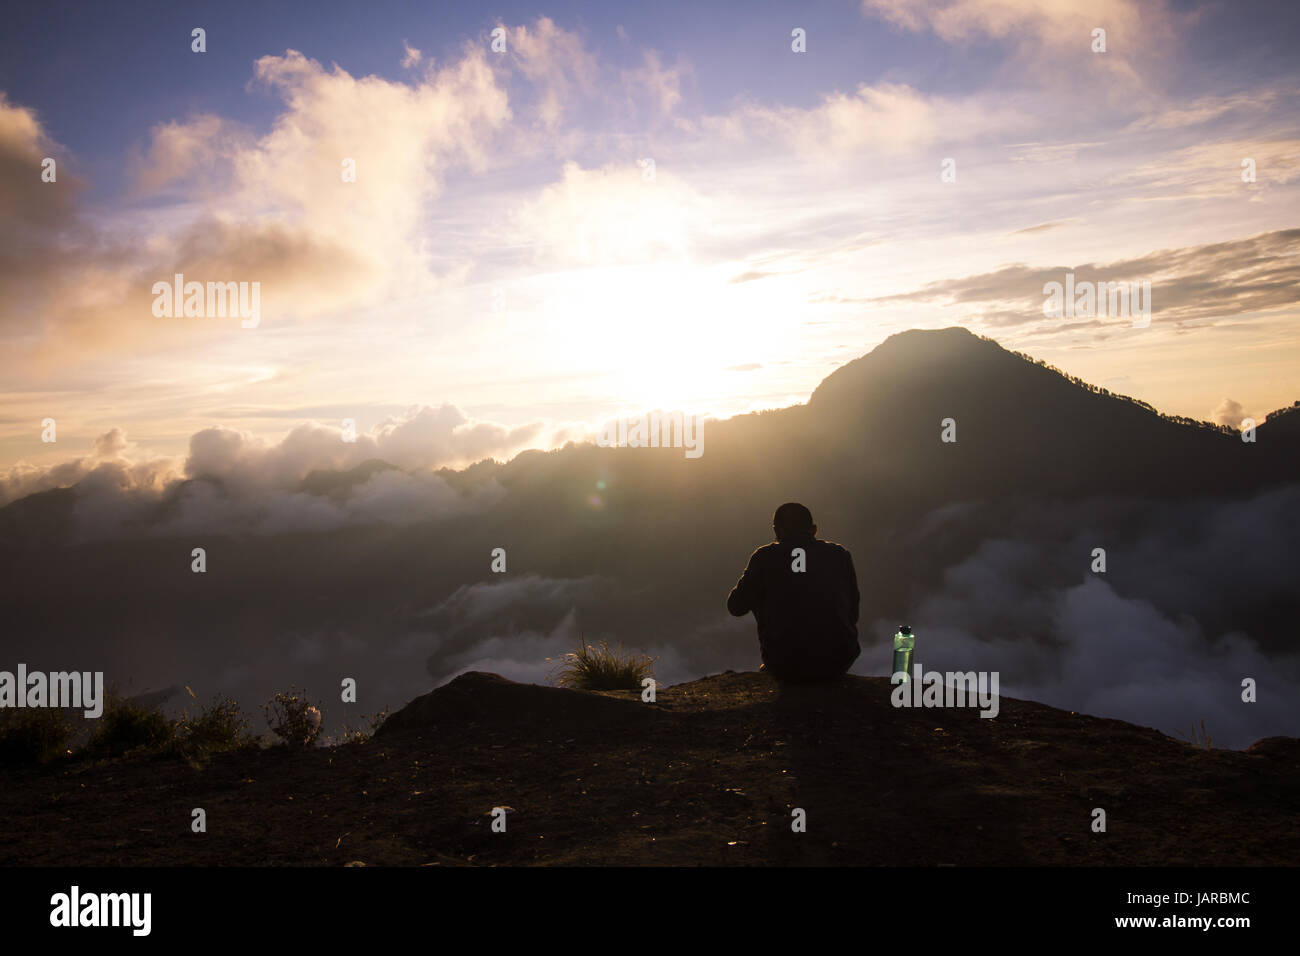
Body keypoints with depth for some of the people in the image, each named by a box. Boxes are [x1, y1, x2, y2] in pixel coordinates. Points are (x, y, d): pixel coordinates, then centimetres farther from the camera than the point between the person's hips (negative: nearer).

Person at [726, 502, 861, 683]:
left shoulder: (765, 556, 1)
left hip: (785, 668, -1)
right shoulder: (839, 555, 7)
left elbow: (736, 607, 10)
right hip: (837, 663, 1)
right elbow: (853, 612, 15)